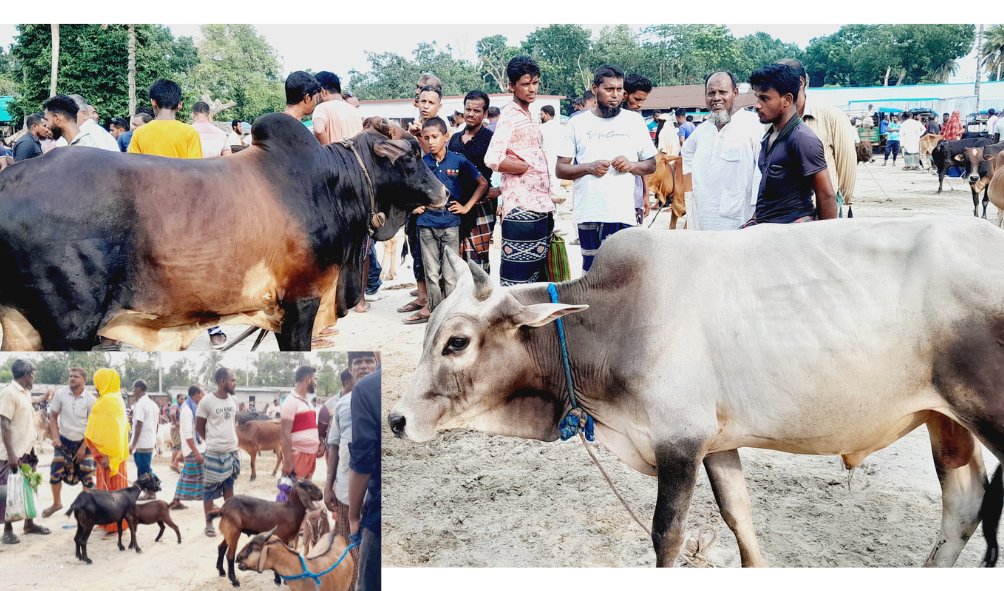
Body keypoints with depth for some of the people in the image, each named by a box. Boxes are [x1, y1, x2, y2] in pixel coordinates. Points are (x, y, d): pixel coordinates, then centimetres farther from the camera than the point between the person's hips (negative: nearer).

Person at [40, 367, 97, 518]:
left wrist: (84, 447, -10)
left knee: (87, 477, -1)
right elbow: (53, 417, -1)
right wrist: (55, 438, -11)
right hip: (64, 440, 1)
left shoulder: (91, 400, -13)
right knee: (55, 473, -2)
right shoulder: (60, 394, -10)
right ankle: (56, 503, 20)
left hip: (83, 442, -1)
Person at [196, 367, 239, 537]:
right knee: (210, 489, 4)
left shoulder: (232, 400, 4)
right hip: (214, 453, -5)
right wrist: (213, 441, 6)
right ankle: (209, 524, 13)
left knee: (229, 486, 13)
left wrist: (231, 439, 8)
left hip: (232, 451, 5)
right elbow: (199, 427, -3)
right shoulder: (206, 401, -13)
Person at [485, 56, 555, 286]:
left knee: (536, 273, 12)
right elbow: (493, 159, -23)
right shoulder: (509, 116, -9)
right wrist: (529, 167, -12)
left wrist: (548, 198, 12)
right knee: (517, 276, -6)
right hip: (521, 208, -9)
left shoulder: (529, 116, 17)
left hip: (540, 206, 9)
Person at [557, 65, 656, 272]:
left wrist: (631, 165, -9)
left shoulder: (635, 121, 8)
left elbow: (651, 165, 13)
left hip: (622, 214, -1)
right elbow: (560, 170, 6)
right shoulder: (578, 123, 7)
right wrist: (589, 167, -12)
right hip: (587, 214, 1)